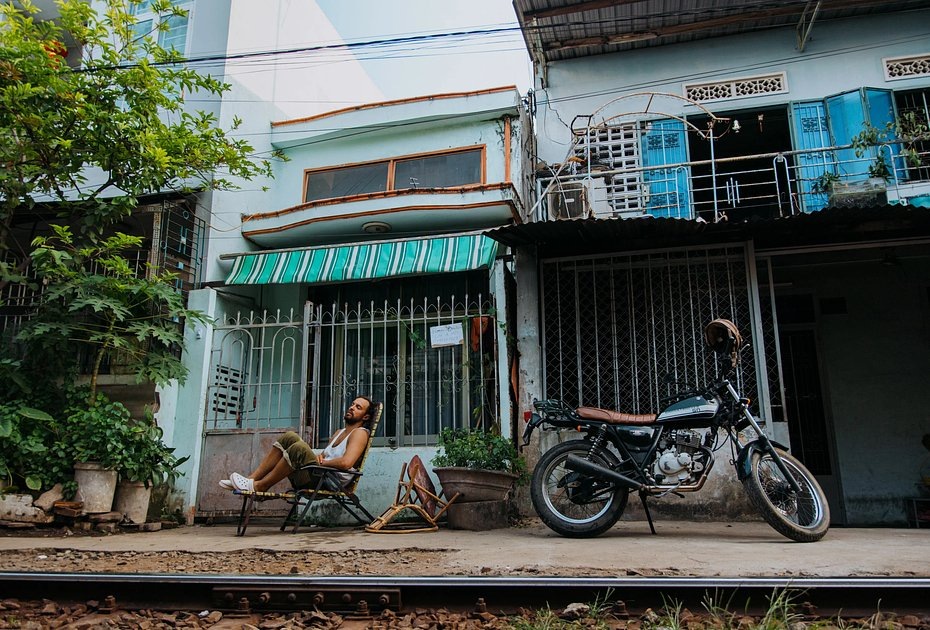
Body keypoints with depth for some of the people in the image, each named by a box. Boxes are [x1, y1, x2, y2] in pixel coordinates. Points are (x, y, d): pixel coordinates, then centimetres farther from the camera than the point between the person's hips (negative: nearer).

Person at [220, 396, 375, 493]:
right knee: (289, 437, -3)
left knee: (299, 448, -30)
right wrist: (318, 457, -1)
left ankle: (259, 486, -18)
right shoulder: (339, 432, 27)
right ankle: (251, 479, -11)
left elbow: (346, 463, -19)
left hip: (330, 482, -8)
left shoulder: (359, 433, -2)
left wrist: (320, 461, -7)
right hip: (319, 476, 9)